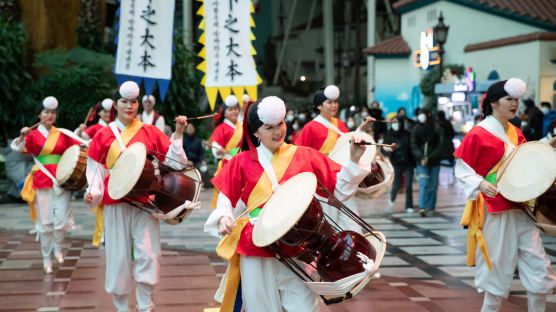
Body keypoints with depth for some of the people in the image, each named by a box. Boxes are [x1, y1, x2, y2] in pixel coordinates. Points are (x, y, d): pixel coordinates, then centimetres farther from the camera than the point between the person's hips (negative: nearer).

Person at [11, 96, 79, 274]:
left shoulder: (62, 134, 11)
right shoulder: (33, 135, 3)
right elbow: (18, 148, -12)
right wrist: (22, 136, -31)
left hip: (60, 181, 2)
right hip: (41, 182, -2)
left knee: (62, 220, -6)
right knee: (45, 223, 0)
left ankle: (57, 248, 22)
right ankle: (46, 258, 14)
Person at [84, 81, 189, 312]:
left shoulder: (150, 132, 6)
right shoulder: (104, 136, 6)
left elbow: (174, 160, 2)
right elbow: (95, 170, 7)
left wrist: (178, 133, -7)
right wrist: (92, 193, -7)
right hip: (115, 204, 0)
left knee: (148, 255, -6)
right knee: (119, 256, 2)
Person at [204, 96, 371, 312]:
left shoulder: (305, 156, 5)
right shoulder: (242, 162, 5)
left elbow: (340, 190, 3)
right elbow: (226, 201, 8)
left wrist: (353, 160, -9)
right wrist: (223, 218, -12)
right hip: (256, 250, 0)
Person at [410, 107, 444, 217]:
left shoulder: (437, 129, -3)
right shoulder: (416, 129, 2)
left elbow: (440, 146, -6)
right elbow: (414, 146, -1)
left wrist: (429, 158, -14)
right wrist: (421, 158, -15)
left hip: (434, 162, 1)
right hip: (421, 162, 0)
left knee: (433, 185, 4)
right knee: (424, 184, -11)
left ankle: (430, 207, 13)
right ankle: (422, 207, -19)